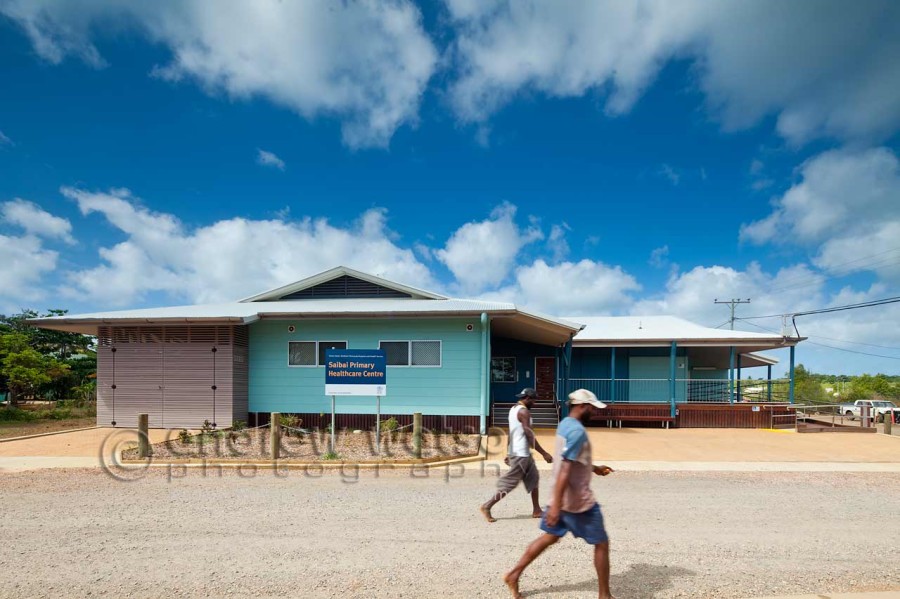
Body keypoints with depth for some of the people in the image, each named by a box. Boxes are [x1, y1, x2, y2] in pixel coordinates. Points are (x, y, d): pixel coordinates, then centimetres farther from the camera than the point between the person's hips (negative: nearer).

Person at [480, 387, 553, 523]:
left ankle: (536, 510, 22)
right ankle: (487, 506, 0)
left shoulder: (514, 409, 12)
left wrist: (508, 453, 21)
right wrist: (544, 453, -16)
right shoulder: (524, 411, -17)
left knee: (533, 479, 16)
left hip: (519, 452, 10)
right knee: (509, 483, -4)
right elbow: (529, 435, -21)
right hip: (521, 454, -10)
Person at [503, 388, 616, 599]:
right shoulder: (577, 431, -23)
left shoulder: (565, 424, 8)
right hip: (578, 501, -9)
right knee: (601, 544, 7)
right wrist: (556, 505, -29)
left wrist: (594, 468, 26)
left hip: (563, 497, 9)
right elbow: (565, 469, -28)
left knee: (550, 537, 18)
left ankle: (514, 575, 21)